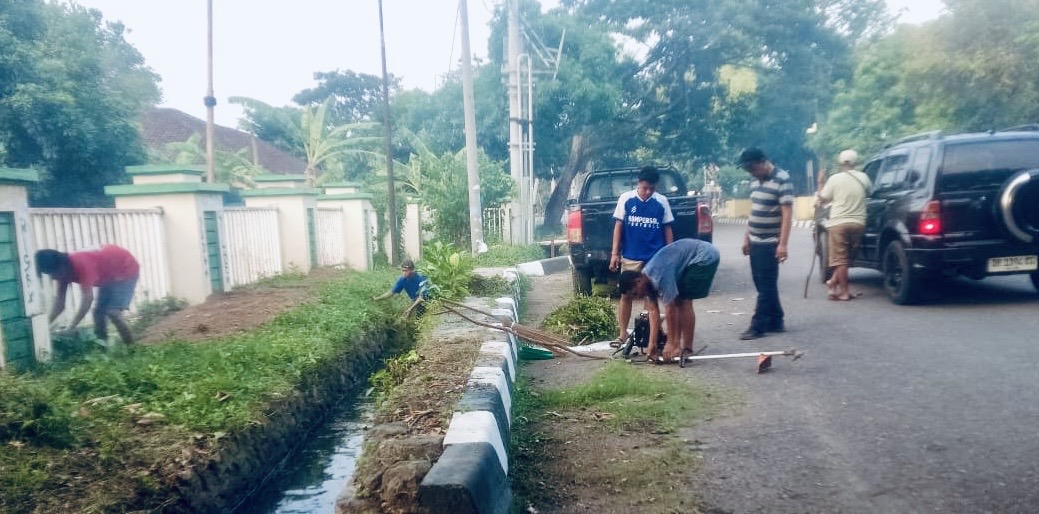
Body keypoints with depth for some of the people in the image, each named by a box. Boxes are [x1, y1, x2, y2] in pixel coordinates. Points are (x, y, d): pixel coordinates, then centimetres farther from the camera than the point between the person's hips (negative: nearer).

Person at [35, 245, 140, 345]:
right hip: (109, 275, 9)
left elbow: (87, 298, -41)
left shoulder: (81, 264, -35)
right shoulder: (64, 269, -8)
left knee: (113, 312, -20)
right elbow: (59, 303, -4)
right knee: (98, 312, 4)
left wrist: (70, 328, -44)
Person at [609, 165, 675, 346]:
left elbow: (667, 229, 7)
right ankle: (623, 333, 15)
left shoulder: (662, 201, 1)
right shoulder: (626, 199, -1)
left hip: (656, 258, 0)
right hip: (630, 257, 0)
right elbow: (618, 226, 2)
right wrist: (615, 253, -2)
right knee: (626, 295, 5)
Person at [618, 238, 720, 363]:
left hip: (705, 257, -9)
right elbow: (653, 311, -2)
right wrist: (652, 344, -6)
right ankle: (677, 346, 10)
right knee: (677, 302, 5)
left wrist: (670, 343, -18)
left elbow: (670, 310, -25)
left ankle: (687, 350, -4)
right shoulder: (646, 279, -2)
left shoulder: (660, 277, -29)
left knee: (684, 302, -11)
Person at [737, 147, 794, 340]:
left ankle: (758, 326, 2)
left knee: (766, 286, -2)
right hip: (755, 243, 8)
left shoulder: (782, 180, -13)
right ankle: (776, 322, 21)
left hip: (770, 244, -8)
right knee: (764, 285, 12)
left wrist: (783, 244, -22)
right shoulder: (756, 181, 11)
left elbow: (787, 213, -17)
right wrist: (746, 238, 17)